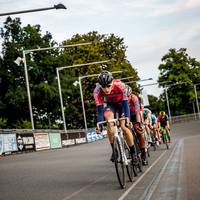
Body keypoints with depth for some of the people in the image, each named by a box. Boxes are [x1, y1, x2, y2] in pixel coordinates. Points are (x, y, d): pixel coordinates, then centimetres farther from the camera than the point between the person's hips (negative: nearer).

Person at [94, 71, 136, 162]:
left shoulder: (120, 85, -37)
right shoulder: (97, 91, -31)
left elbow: (125, 103, -33)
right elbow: (99, 110, -26)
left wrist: (127, 117, -44)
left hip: (121, 103, -1)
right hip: (109, 104, 1)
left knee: (124, 127, -14)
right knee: (109, 122, -27)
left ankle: (133, 152, 4)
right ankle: (114, 150, -15)